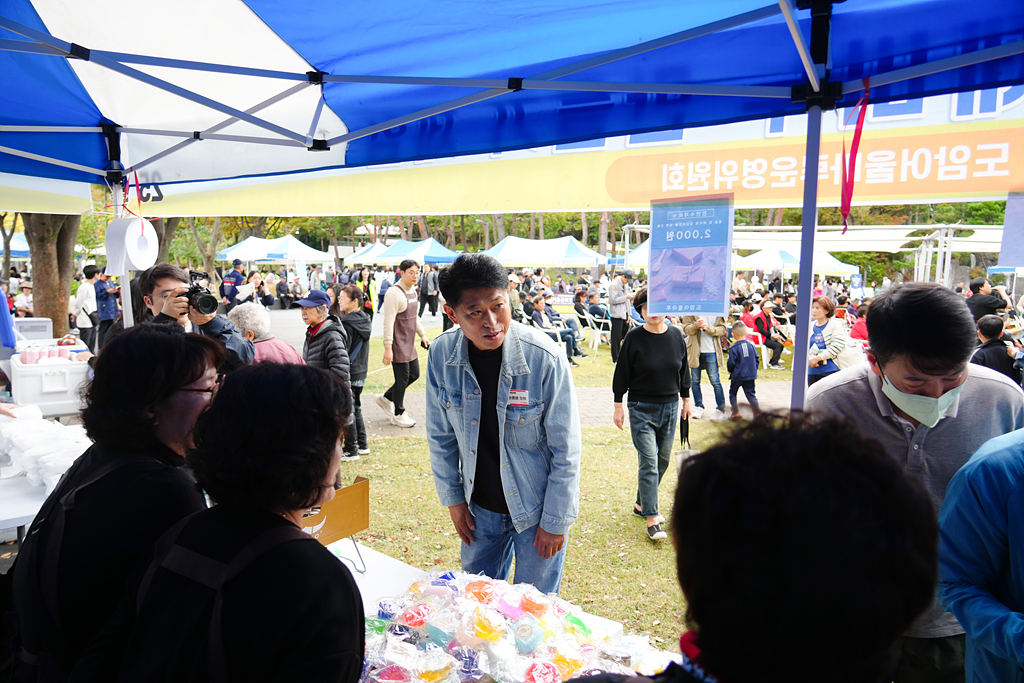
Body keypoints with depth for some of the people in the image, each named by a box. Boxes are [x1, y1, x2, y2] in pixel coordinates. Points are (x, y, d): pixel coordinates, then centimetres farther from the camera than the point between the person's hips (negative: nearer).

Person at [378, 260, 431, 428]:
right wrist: (388, 347, -24)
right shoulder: (394, 293, -18)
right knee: (402, 378, -1)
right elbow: (388, 322, -21)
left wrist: (423, 334, 17)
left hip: (409, 343, 9)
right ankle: (398, 415, 16)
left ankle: (386, 398, 31)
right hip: (398, 344, -9)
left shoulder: (412, 290, 11)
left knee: (414, 374, 15)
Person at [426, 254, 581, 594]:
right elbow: (440, 437, 1)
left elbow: (566, 450, -16)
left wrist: (555, 521, -10)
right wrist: (453, 499, 4)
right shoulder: (441, 354, -14)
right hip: (480, 506, 4)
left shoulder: (544, 357, -25)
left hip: (539, 505, -3)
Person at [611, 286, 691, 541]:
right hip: (641, 408, -5)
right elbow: (622, 373, -4)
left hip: (670, 407, 5)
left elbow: (683, 369, 13)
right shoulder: (634, 338, -9)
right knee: (648, 462, -8)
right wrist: (618, 406, -4)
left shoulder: (676, 335, 2)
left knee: (663, 460, 13)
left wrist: (686, 400, 15)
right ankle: (651, 518, -1)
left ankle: (642, 503, 30)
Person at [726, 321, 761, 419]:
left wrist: (730, 370, 8)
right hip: (750, 375, 4)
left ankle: (735, 413, 10)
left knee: (733, 393, 13)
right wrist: (754, 371, 19)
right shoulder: (751, 345, 3)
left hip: (737, 376, -4)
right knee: (751, 394, 9)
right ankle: (758, 412, -3)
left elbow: (731, 363, -13)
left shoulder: (734, 348, -14)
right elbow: (756, 359, 9)